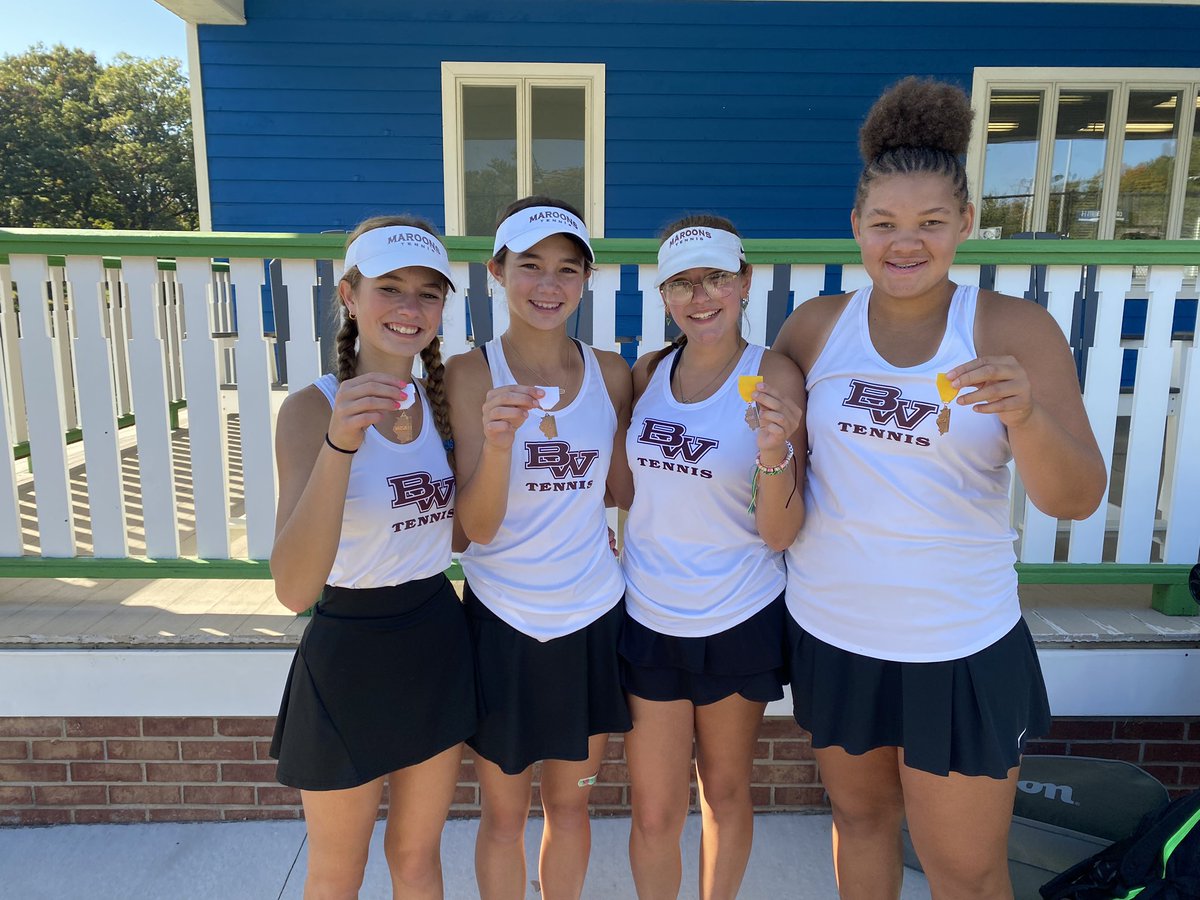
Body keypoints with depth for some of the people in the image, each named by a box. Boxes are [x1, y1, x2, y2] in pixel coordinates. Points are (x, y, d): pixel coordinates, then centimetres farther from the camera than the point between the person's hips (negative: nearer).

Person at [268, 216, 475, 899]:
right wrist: (341, 442, -41)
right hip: (350, 655, -4)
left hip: (439, 645, 5)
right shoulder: (313, 408, -17)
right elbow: (294, 587, -29)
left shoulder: (440, 399, 0)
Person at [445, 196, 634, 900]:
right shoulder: (471, 374, -10)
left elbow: (623, 492, 7)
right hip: (503, 621, -2)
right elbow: (477, 526, -17)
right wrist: (498, 442, -31)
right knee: (504, 814, 16)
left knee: (570, 804, 21)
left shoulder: (610, 372, -1)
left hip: (593, 617, 3)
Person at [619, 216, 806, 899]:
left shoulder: (775, 376, -12)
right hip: (646, 619, 2)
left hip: (739, 624, -2)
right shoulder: (647, 373, -1)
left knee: (725, 793, 20)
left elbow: (780, 534, -15)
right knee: (654, 814, 10)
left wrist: (775, 452, -30)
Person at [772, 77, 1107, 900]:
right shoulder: (814, 326, -3)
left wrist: (1025, 414, -32)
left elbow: (1076, 499, -15)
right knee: (860, 817, 23)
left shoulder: (1017, 329, -9)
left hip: (960, 647, -2)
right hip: (832, 631, 2)